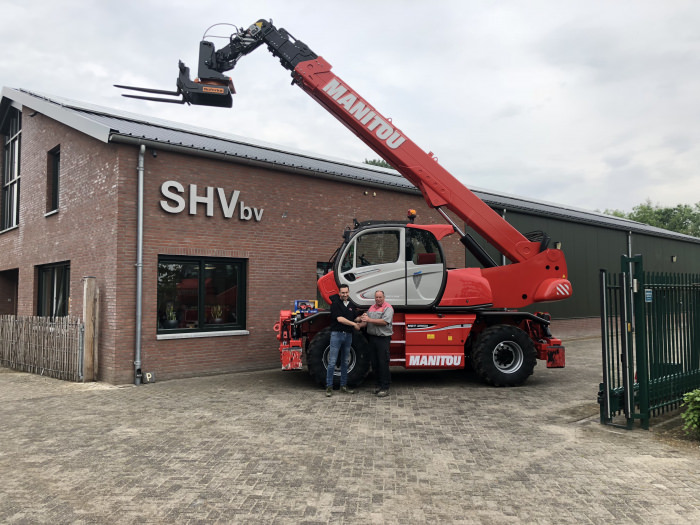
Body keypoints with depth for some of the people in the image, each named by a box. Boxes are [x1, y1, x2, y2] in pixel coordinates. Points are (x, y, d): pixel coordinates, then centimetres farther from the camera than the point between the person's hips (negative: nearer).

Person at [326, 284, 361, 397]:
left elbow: (356, 317, 14)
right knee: (332, 362, -5)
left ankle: (343, 386, 18)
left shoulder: (352, 305, 15)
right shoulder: (335, 304, -5)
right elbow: (340, 319, -13)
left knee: (345, 362, 11)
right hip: (337, 334, -6)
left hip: (348, 335, 6)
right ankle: (329, 387, -1)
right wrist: (354, 324, -10)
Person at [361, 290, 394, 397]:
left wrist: (369, 320, -17)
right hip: (372, 337, 7)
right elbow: (366, 318, 22)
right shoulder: (372, 307, 17)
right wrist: (363, 317, -2)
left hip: (383, 339, -7)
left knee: (383, 363, -6)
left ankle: (385, 388, -1)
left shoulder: (388, 308, -6)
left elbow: (384, 321, -18)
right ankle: (379, 385, 21)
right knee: (374, 363, 10)